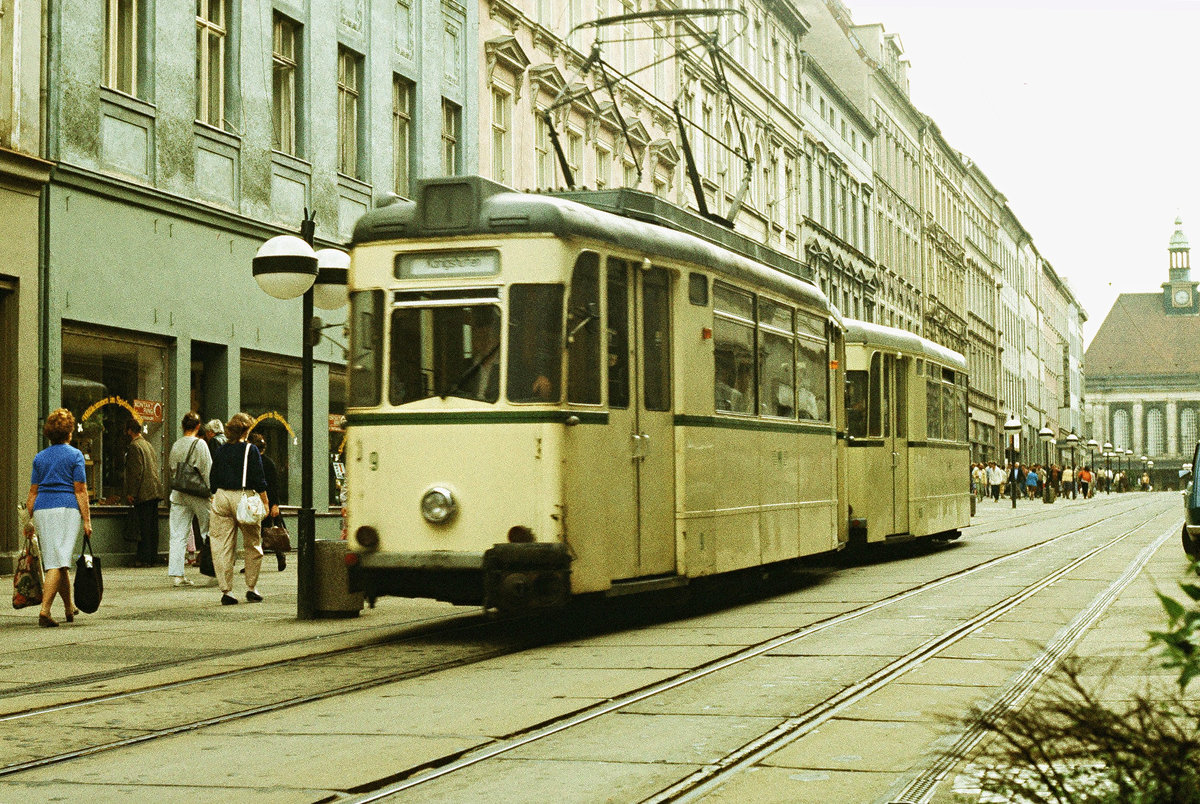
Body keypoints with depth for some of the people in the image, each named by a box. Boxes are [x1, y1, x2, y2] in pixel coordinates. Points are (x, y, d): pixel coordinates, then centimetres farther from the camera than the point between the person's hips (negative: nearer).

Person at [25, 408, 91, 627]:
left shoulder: (40, 457, 13)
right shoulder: (74, 455, -1)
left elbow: (33, 492, 12)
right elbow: (80, 490, -5)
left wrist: (29, 520, 17)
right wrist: (87, 520, -4)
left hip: (42, 510, 5)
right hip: (66, 510, -5)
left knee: (58, 561, 15)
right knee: (59, 563, -8)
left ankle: (70, 608, 27)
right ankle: (44, 609, -21)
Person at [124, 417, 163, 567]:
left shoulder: (134, 447, -9)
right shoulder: (148, 444, 19)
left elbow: (137, 471, -16)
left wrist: (131, 493, -14)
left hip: (143, 493, -9)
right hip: (155, 491, 9)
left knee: (144, 527, -8)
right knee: (152, 527, 9)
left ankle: (144, 559, -7)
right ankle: (152, 557, 12)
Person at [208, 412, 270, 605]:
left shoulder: (219, 451, 7)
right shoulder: (250, 450, -6)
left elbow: (212, 480, 12)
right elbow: (259, 480, -8)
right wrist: (265, 502, -1)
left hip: (221, 497, 4)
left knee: (222, 546, 5)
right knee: (252, 545, 11)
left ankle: (226, 591, 3)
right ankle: (251, 588, 12)